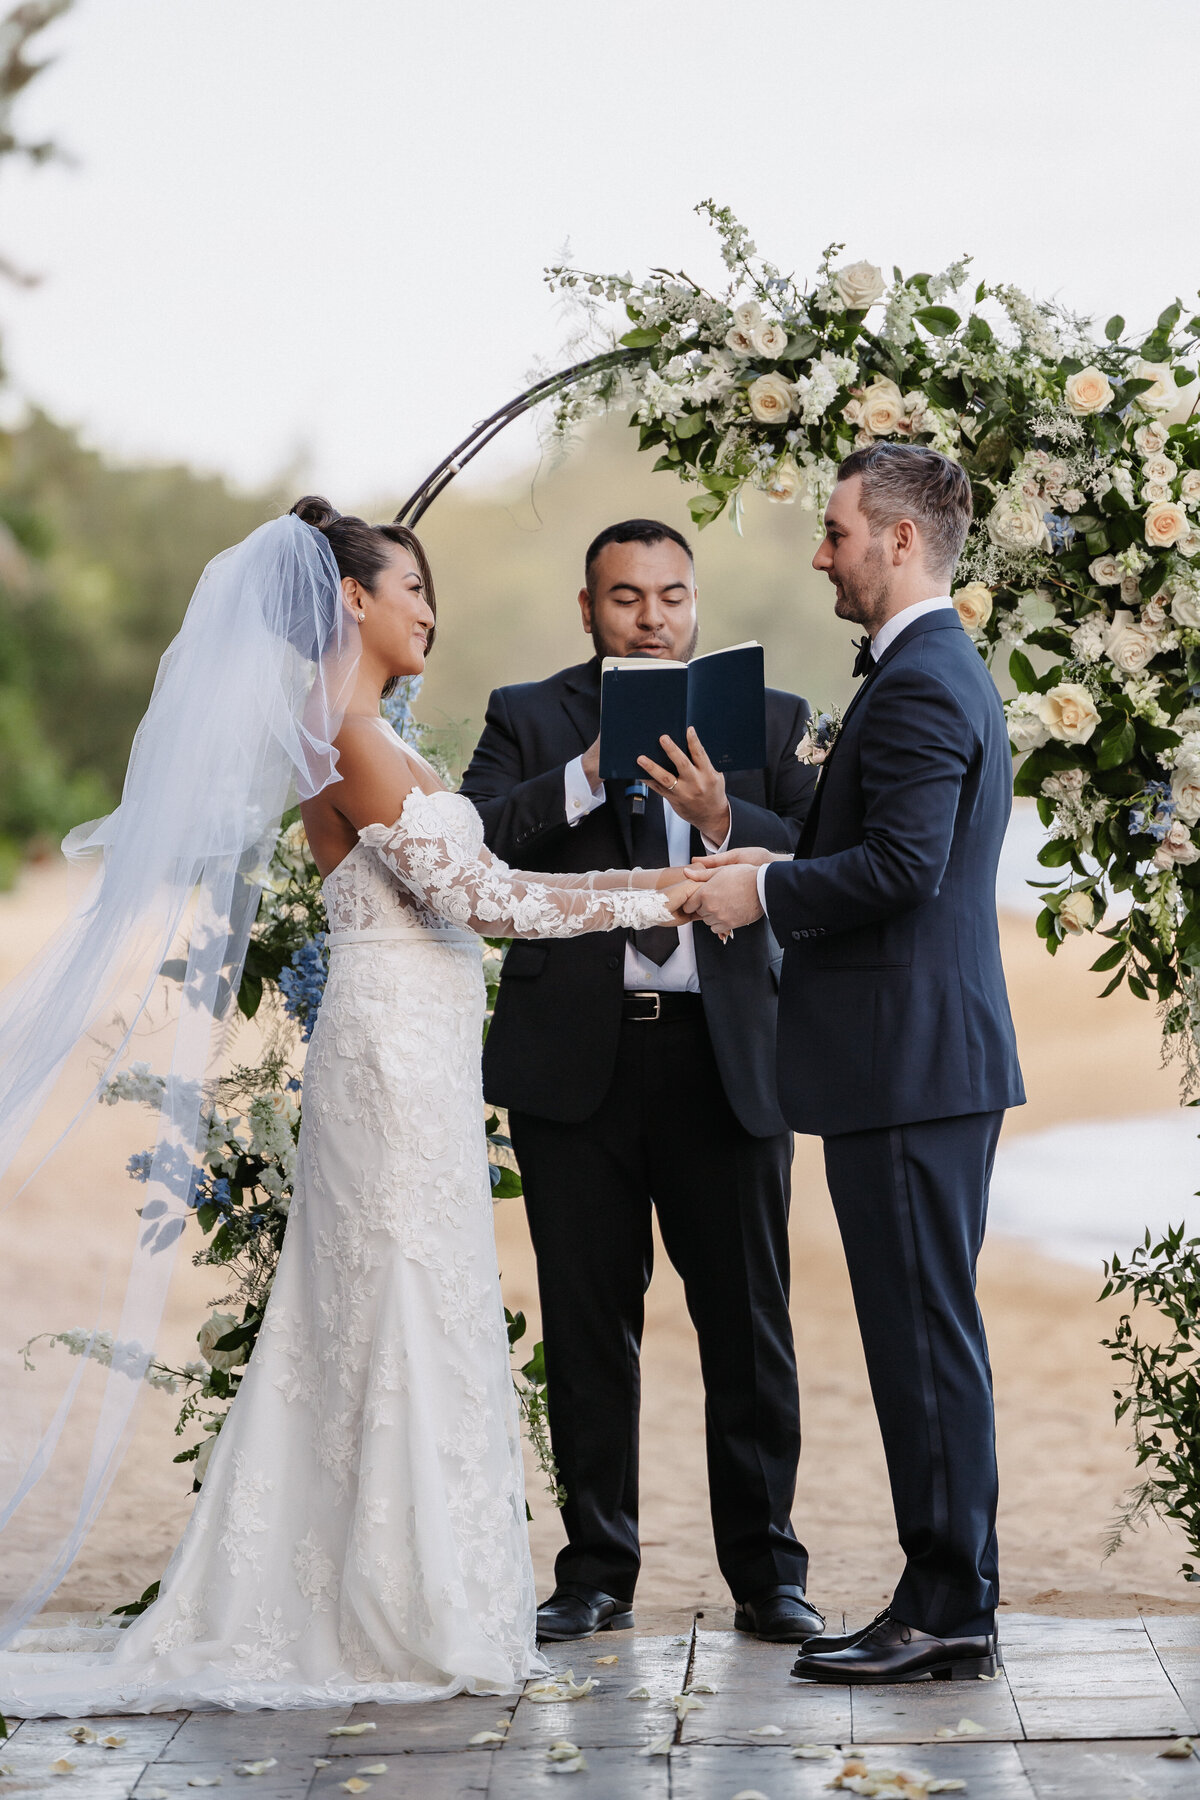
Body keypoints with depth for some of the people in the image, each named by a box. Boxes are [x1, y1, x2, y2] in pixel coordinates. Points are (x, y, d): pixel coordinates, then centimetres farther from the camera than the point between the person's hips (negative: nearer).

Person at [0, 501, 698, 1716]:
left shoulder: (351, 740, 16)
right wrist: (653, 897, -11)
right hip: (398, 1056, -10)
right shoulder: (353, 740, -14)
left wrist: (645, 884, 18)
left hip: (397, 1057, 10)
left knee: (366, 1330, 11)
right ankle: (423, 1624, 0)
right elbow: (477, 895, -16)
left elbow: (458, 889, 19)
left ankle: (311, 1605, 16)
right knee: (418, 1328, -5)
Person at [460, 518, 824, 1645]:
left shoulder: (767, 719, 9)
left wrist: (720, 817, -19)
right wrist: (591, 772, -18)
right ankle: (596, 1574, 16)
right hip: (575, 1058, 0)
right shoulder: (529, 717, 9)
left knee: (748, 1324, 3)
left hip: (725, 1057, 0)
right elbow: (468, 840, -8)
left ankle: (767, 1575, 14)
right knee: (587, 1328, 6)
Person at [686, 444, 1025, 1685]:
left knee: (923, 1336, -6)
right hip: (933, 1057, 11)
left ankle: (946, 1614, 0)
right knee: (929, 1335, 13)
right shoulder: (946, 670, 19)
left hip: (909, 1063, -11)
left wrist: (766, 893, -12)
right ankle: (948, 1600, 18)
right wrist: (768, 865, 13)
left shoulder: (919, 684, -15)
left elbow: (901, 864, -24)